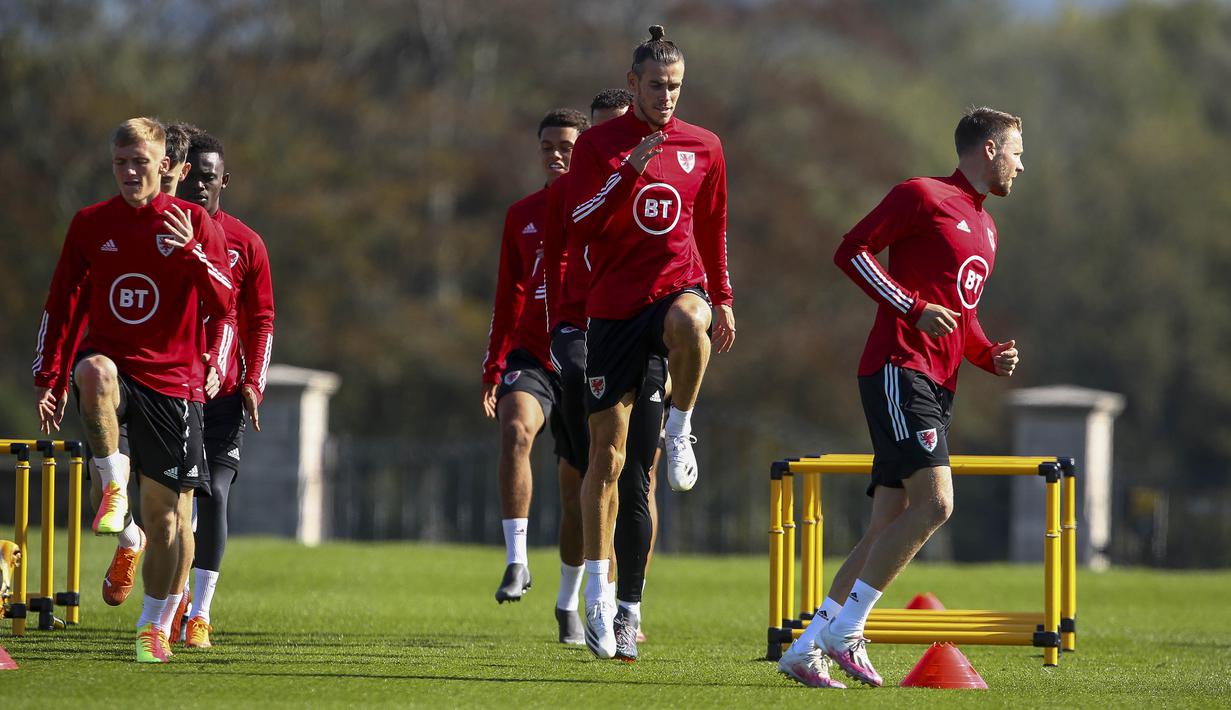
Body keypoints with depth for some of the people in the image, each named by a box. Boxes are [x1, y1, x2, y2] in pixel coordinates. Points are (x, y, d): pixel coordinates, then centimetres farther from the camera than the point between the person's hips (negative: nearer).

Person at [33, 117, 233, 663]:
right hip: (112, 359, 1)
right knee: (94, 371, -39)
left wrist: (191, 252, -23)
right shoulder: (90, 224, 6)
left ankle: (154, 626, 14)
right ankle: (113, 486, -26)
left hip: (172, 379, -1)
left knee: (164, 511, 0)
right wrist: (47, 378, 4)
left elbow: (222, 305, -7)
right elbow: (60, 306, 11)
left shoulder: (193, 224, 0)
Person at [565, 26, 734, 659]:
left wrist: (722, 299, 16)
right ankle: (598, 595, 8)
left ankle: (680, 432, -12)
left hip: (679, 286, 1)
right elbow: (581, 225, -10)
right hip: (614, 303, 0)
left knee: (689, 323, -41)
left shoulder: (703, 148, 8)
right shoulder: (599, 144, 1)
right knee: (606, 451, 0)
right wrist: (629, 171, -21)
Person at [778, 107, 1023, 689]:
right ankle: (845, 630, -15)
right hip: (898, 369, -9)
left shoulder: (986, 229, 24)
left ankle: (806, 650, 4)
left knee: (890, 526, 3)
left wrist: (990, 356, 12)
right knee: (934, 503, -20)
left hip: (937, 387, 9)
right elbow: (851, 250, -9)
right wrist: (915, 308, -16)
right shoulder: (922, 197, -3)